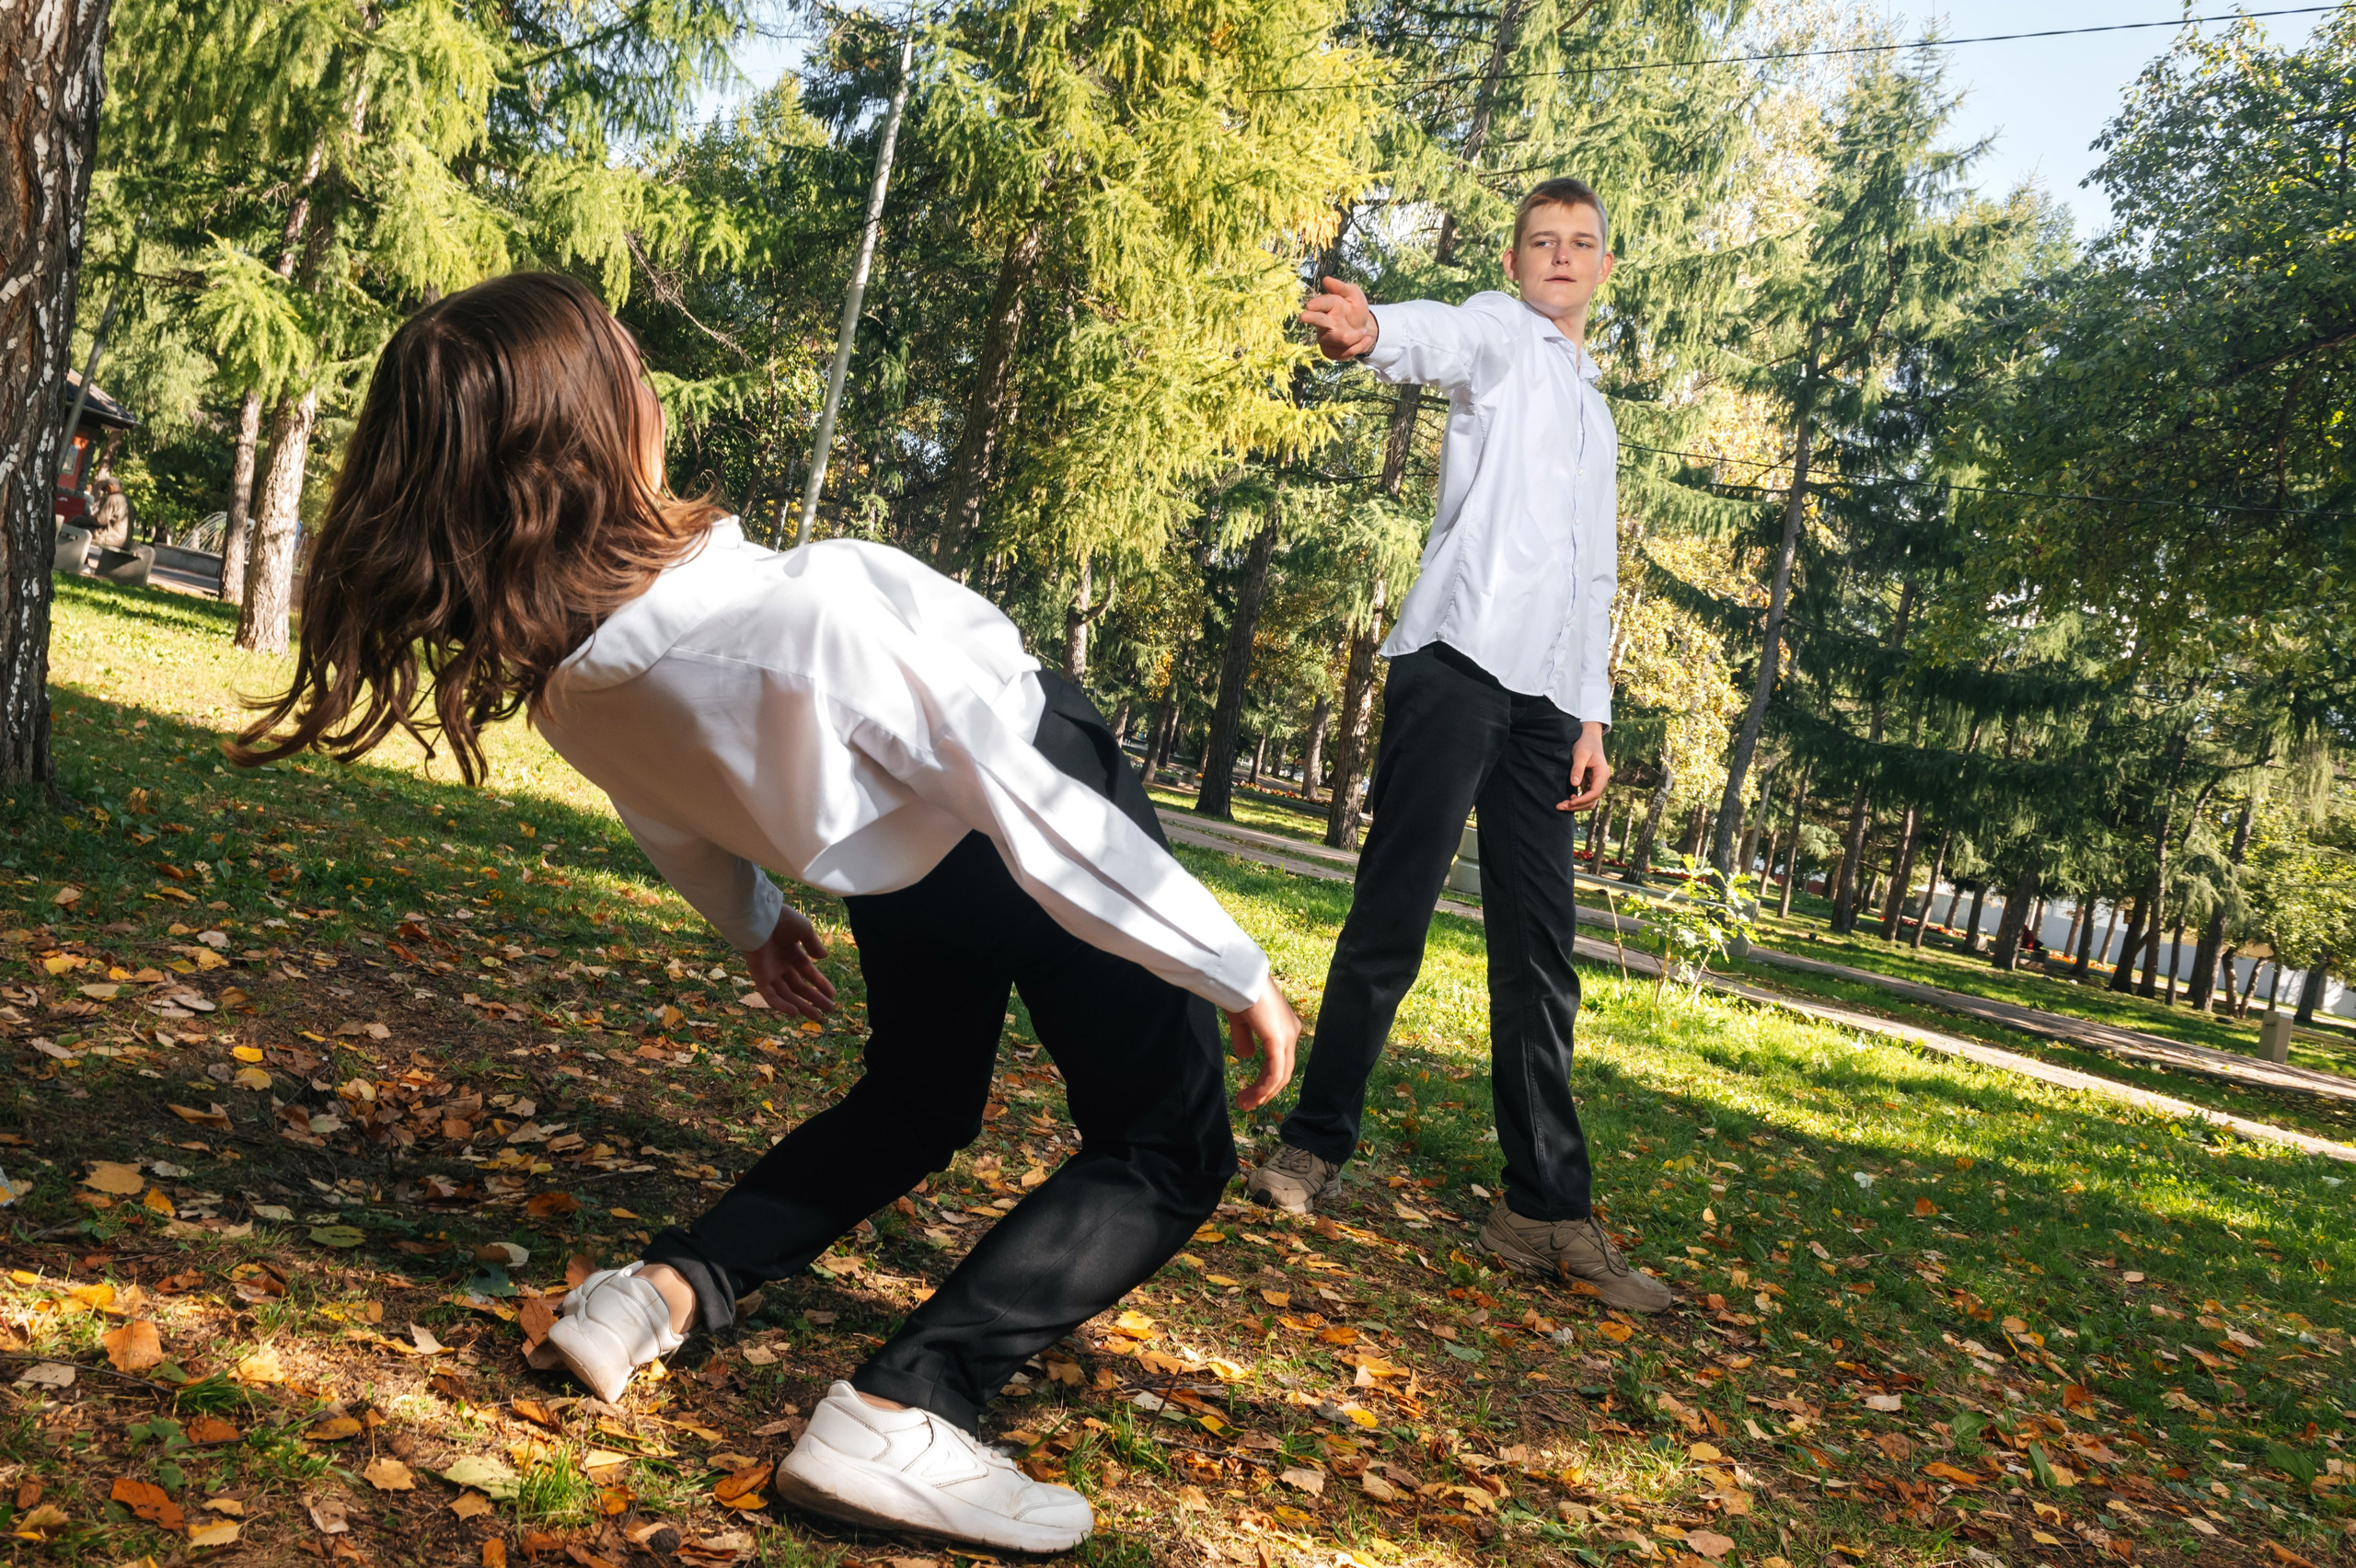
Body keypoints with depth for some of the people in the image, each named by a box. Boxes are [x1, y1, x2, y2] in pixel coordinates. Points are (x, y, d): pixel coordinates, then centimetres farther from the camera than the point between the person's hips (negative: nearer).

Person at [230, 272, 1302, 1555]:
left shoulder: (557, 671, -17)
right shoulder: (808, 613, -37)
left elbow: (676, 824, 5)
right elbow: (1042, 823, -30)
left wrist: (751, 920, 25)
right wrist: (1239, 975, -19)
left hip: (890, 858, 6)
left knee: (915, 1101, 30)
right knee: (1167, 1147, 5)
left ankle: (668, 1288, 9)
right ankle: (903, 1411, -16)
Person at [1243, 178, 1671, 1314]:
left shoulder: (1597, 416, 31)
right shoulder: (1502, 334, 10)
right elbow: (1445, 336, -17)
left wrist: (1592, 713, 17)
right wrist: (1372, 332, -41)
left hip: (1545, 696, 7)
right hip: (1460, 657, -6)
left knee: (1540, 955, 3)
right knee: (1391, 919, -8)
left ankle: (1547, 1210, 6)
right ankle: (1314, 1143, 5)